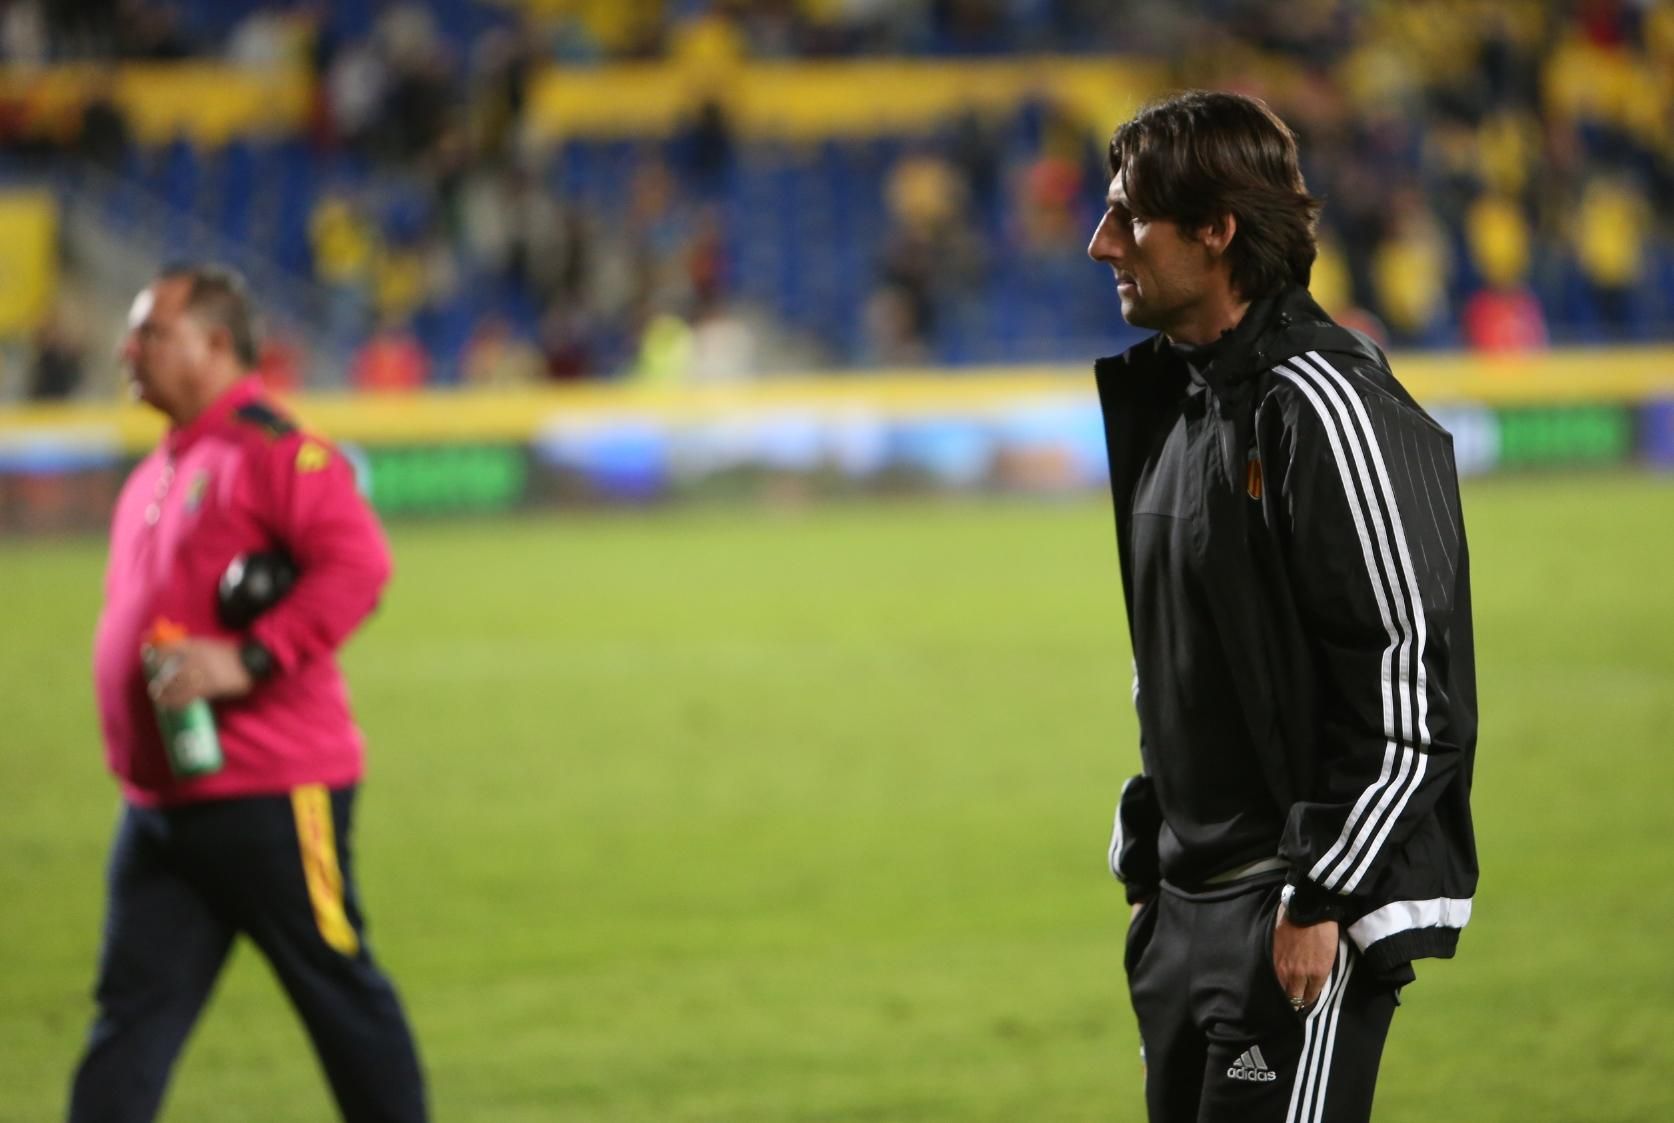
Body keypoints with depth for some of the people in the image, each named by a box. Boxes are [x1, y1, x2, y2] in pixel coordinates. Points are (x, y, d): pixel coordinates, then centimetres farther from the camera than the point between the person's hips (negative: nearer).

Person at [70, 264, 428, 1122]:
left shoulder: (272, 450, -11)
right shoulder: (157, 473, 18)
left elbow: (357, 562, -22)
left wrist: (250, 658, -27)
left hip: (271, 794, -9)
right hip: (160, 801, 9)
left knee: (338, 988, 2)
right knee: (133, 1009, 4)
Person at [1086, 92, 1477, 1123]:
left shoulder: (1327, 408, -15)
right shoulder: (1169, 399, 14)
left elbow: (1411, 683, -19)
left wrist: (1322, 898, -20)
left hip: (1309, 920, -9)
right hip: (1184, 904, 9)